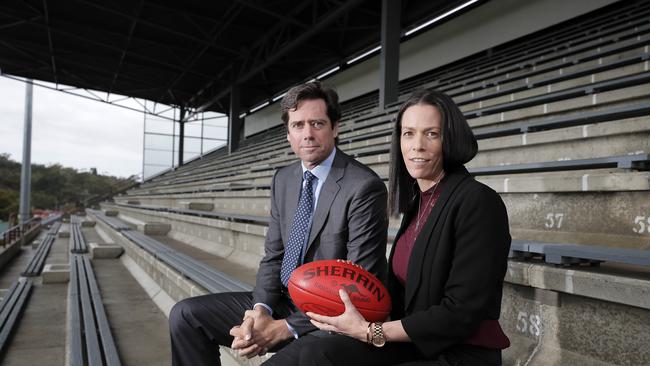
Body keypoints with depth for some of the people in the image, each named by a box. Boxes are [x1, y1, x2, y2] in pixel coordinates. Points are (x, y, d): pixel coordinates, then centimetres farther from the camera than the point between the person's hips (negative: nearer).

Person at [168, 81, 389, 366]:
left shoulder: (365, 187, -17)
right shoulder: (283, 180, 6)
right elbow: (273, 256, 8)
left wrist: (286, 327, -18)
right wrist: (261, 308, -12)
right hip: (280, 301, 7)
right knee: (186, 315, -2)